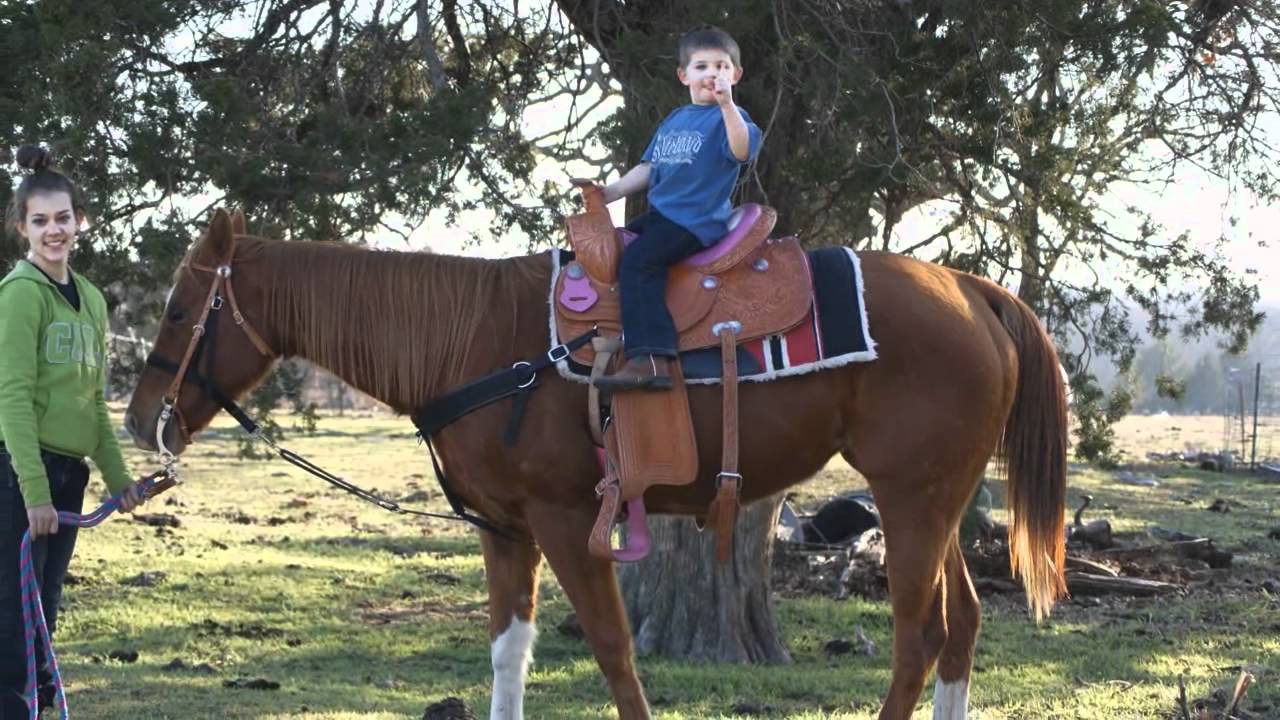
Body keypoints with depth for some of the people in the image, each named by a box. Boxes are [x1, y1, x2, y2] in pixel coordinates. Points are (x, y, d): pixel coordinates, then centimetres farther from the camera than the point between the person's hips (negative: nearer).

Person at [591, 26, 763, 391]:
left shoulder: (728, 117, -5)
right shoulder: (674, 120, 19)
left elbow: (742, 151, -27)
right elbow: (649, 168, 25)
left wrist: (726, 104, -37)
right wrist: (610, 192, 15)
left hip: (696, 220, -9)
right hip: (660, 214, 9)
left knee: (637, 260, -27)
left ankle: (650, 358, -37)